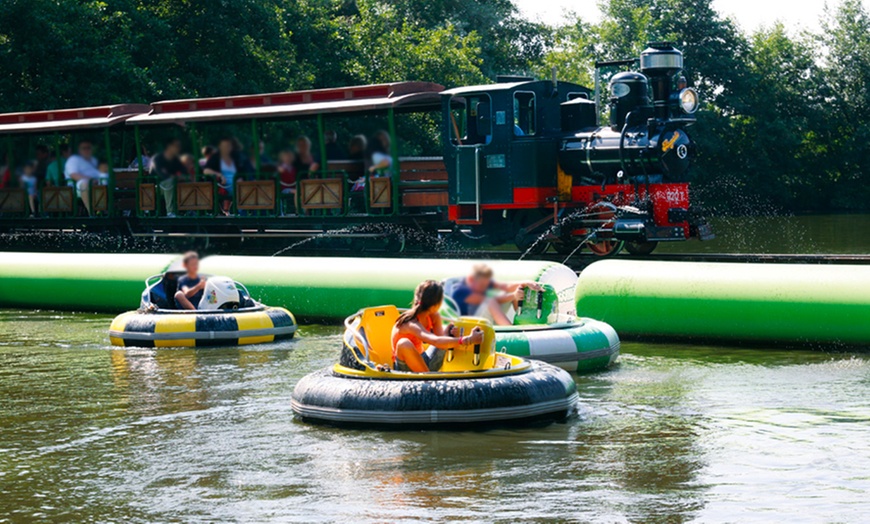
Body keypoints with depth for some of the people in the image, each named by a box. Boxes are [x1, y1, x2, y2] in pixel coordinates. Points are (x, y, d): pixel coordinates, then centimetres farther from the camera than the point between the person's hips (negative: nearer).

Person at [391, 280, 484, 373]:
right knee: (404, 344, -38)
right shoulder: (411, 324, -29)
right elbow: (436, 341, -46)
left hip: (423, 361, 7)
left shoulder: (434, 316, -6)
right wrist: (467, 340, -51)